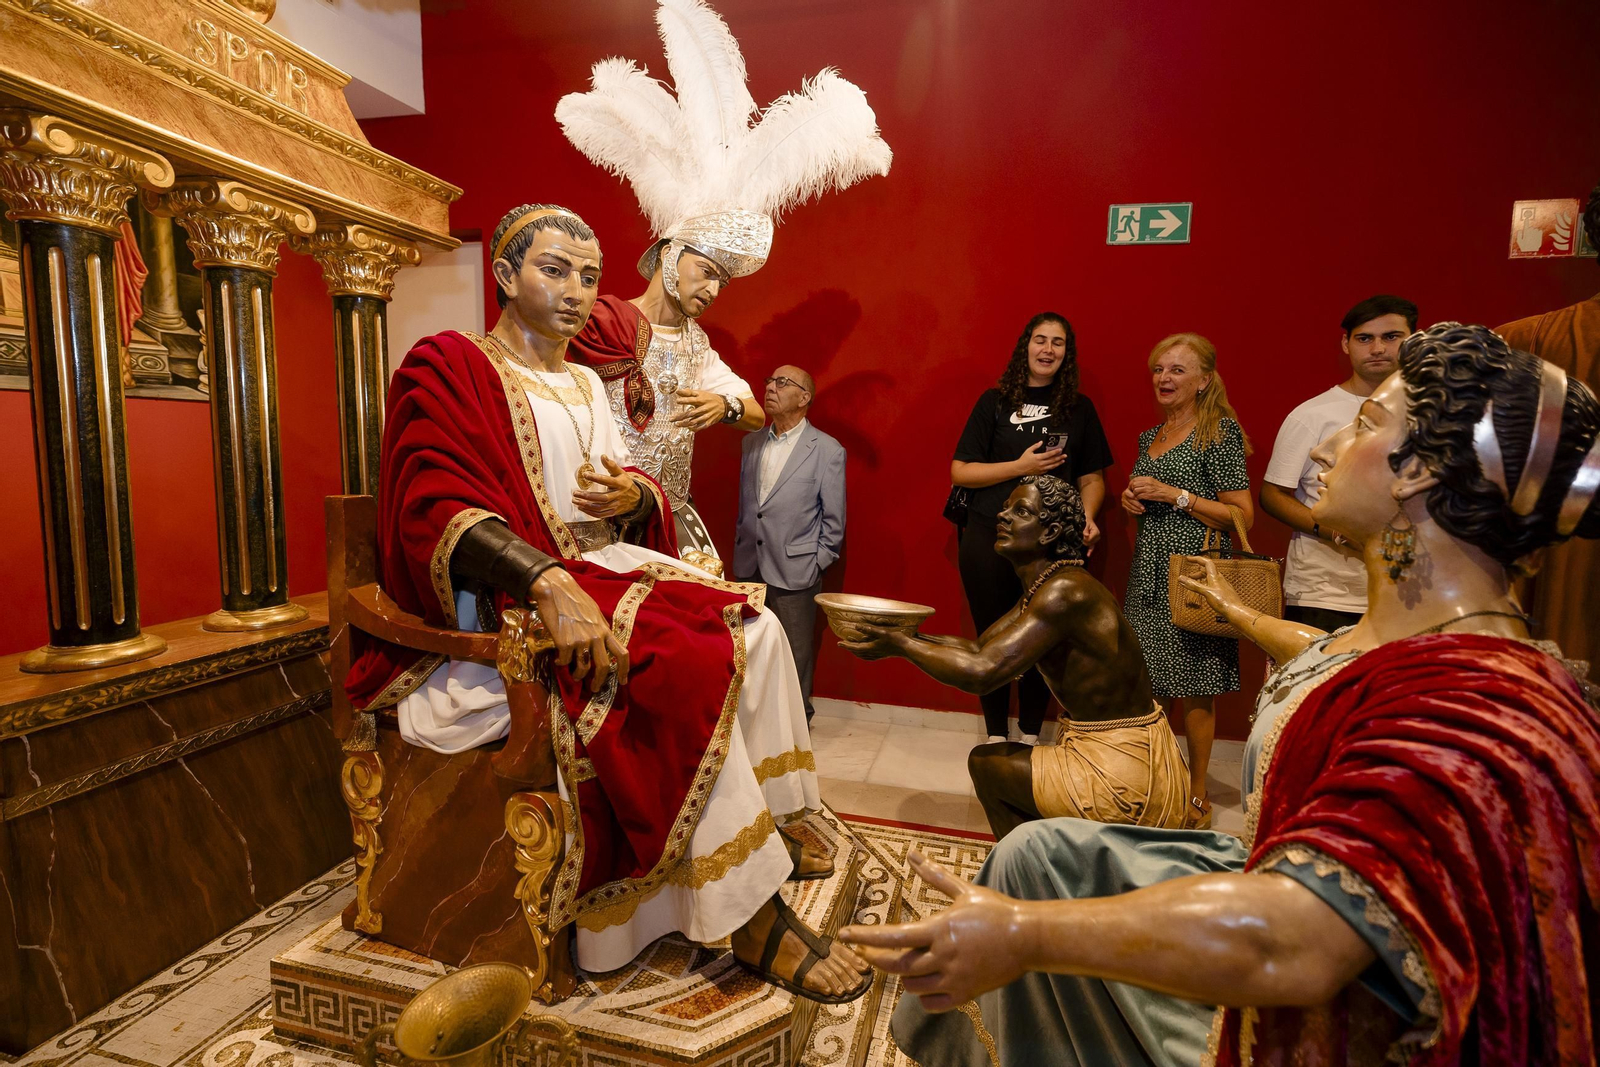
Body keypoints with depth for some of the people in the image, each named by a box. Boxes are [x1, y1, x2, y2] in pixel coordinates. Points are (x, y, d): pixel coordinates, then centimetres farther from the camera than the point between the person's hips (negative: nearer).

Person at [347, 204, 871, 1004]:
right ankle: (753, 916, -16)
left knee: (755, 628, -10)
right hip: (509, 609, -7)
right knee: (685, 667, -28)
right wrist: (550, 583, -34)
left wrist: (633, 497, -10)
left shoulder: (585, 385, 18)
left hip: (600, 574, 8)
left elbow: (642, 496, 17)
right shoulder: (448, 366, -3)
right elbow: (436, 508, -19)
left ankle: (768, 823, 3)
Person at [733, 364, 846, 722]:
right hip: (749, 568, 4)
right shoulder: (751, 442, 9)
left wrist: (816, 564, -5)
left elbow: (833, 519, -3)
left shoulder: (827, 450, -6)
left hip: (795, 572, -4)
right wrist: (742, 549, 12)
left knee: (794, 659, 7)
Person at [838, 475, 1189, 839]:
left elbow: (982, 671, -29)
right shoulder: (1041, 588, 7)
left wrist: (900, 645, -20)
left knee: (985, 762, -1)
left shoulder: (1066, 591, -24)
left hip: (1123, 768, -9)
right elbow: (979, 647, 8)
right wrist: (908, 637, -1)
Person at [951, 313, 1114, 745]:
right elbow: (960, 471, -1)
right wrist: (1021, 466, -10)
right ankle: (996, 735, 25)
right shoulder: (995, 402, 3)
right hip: (989, 538, -1)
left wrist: (1087, 517, -8)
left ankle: (1030, 734, 28)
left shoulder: (1080, 408, 8)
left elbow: (1092, 477, 11)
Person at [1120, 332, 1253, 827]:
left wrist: (1175, 495, -15)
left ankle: (1197, 795, 16)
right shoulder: (1150, 436, 15)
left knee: (1194, 688, 1)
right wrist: (1132, 500, 5)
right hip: (1149, 572, 7)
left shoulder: (1219, 433, -6)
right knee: (1151, 682, 10)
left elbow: (1242, 516, -10)